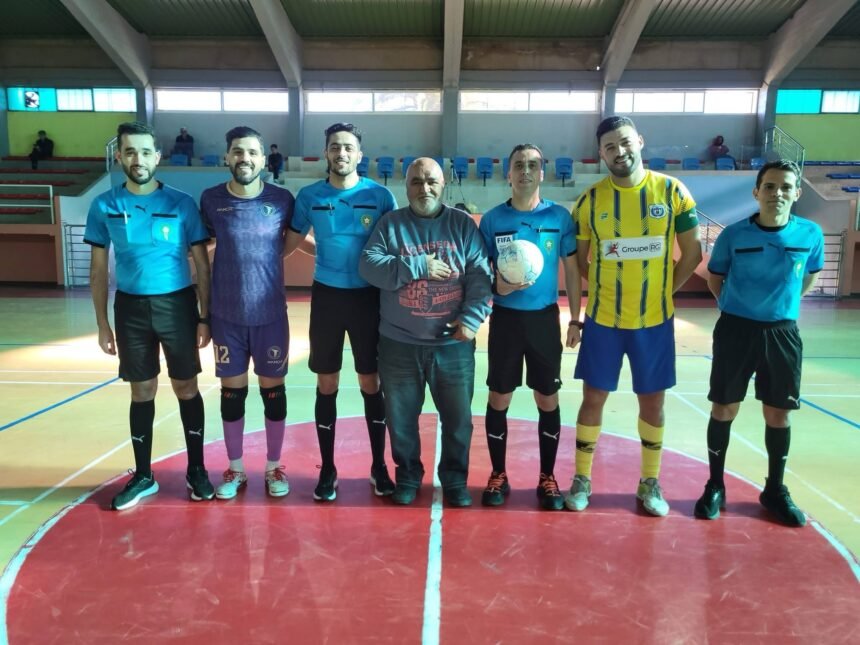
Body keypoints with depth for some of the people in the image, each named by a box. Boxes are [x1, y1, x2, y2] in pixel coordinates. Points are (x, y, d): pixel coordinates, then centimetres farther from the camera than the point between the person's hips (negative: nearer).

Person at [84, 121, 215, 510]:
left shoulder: (182, 204, -4)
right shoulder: (104, 207, 0)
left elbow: (202, 265, -1)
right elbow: (98, 269, 6)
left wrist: (205, 316, -5)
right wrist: (102, 324, 3)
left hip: (177, 304, -1)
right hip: (131, 307, 2)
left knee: (186, 389, 6)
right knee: (142, 392, 11)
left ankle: (196, 470, 21)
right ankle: (143, 476, 25)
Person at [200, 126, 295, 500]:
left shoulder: (282, 199, -4)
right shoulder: (211, 199, -2)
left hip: (271, 314, 0)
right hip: (227, 315, 1)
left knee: (273, 390, 9)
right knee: (232, 392, 10)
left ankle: (273, 467, 26)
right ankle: (235, 469, 28)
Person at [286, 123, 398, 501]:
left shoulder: (380, 196, -3)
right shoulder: (309, 196, 0)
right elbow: (290, 242, 8)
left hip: (368, 297, -1)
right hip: (326, 296, 1)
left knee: (371, 384, 7)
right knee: (326, 385, 8)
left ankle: (379, 466, 23)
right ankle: (327, 470, 22)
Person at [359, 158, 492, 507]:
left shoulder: (463, 224, 4)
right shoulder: (390, 223, 3)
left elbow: (480, 276, -2)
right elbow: (368, 266, -9)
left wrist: (472, 317, -15)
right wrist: (418, 266, -16)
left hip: (453, 345, 0)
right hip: (399, 344, 0)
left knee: (458, 417, 10)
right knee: (401, 417, 12)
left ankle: (455, 479, 31)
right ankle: (407, 476, 34)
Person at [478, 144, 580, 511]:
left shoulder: (559, 216, 0)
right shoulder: (493, 218, -1)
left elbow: (572, 269, 5)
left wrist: (576, 318, 3)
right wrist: (497, 287, -18)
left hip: (545, 318, 1)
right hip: (505, 317, 0)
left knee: (548, 400, 8)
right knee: (499, 400, 6)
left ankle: (547, 477, 24)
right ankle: (498, 475, 23)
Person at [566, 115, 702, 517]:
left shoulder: (672, 191, -3)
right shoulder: (591, 200, -1)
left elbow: (691, 253, 3)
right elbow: (579, 259, 7)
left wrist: (663, 292, 1)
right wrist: (606, 288, 0)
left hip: (655, 320, 0)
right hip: (603, 319, 0)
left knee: (652, 400, 10)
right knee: (594, 398, 6)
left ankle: (650, 483, 27)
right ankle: (582, 479, 21)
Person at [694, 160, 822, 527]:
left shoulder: (811, 234, -4)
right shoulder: (733, 235, -9)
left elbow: (809, 277, 14)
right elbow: (714, 277, 7)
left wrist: (782, 304, 10)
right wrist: (736, 307, 6)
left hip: (782, 333, 2)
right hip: (736, 329, -1)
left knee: (779, 414, 10)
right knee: (724, 409, 5)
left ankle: (775, 490, 27)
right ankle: (715, 486, 20)